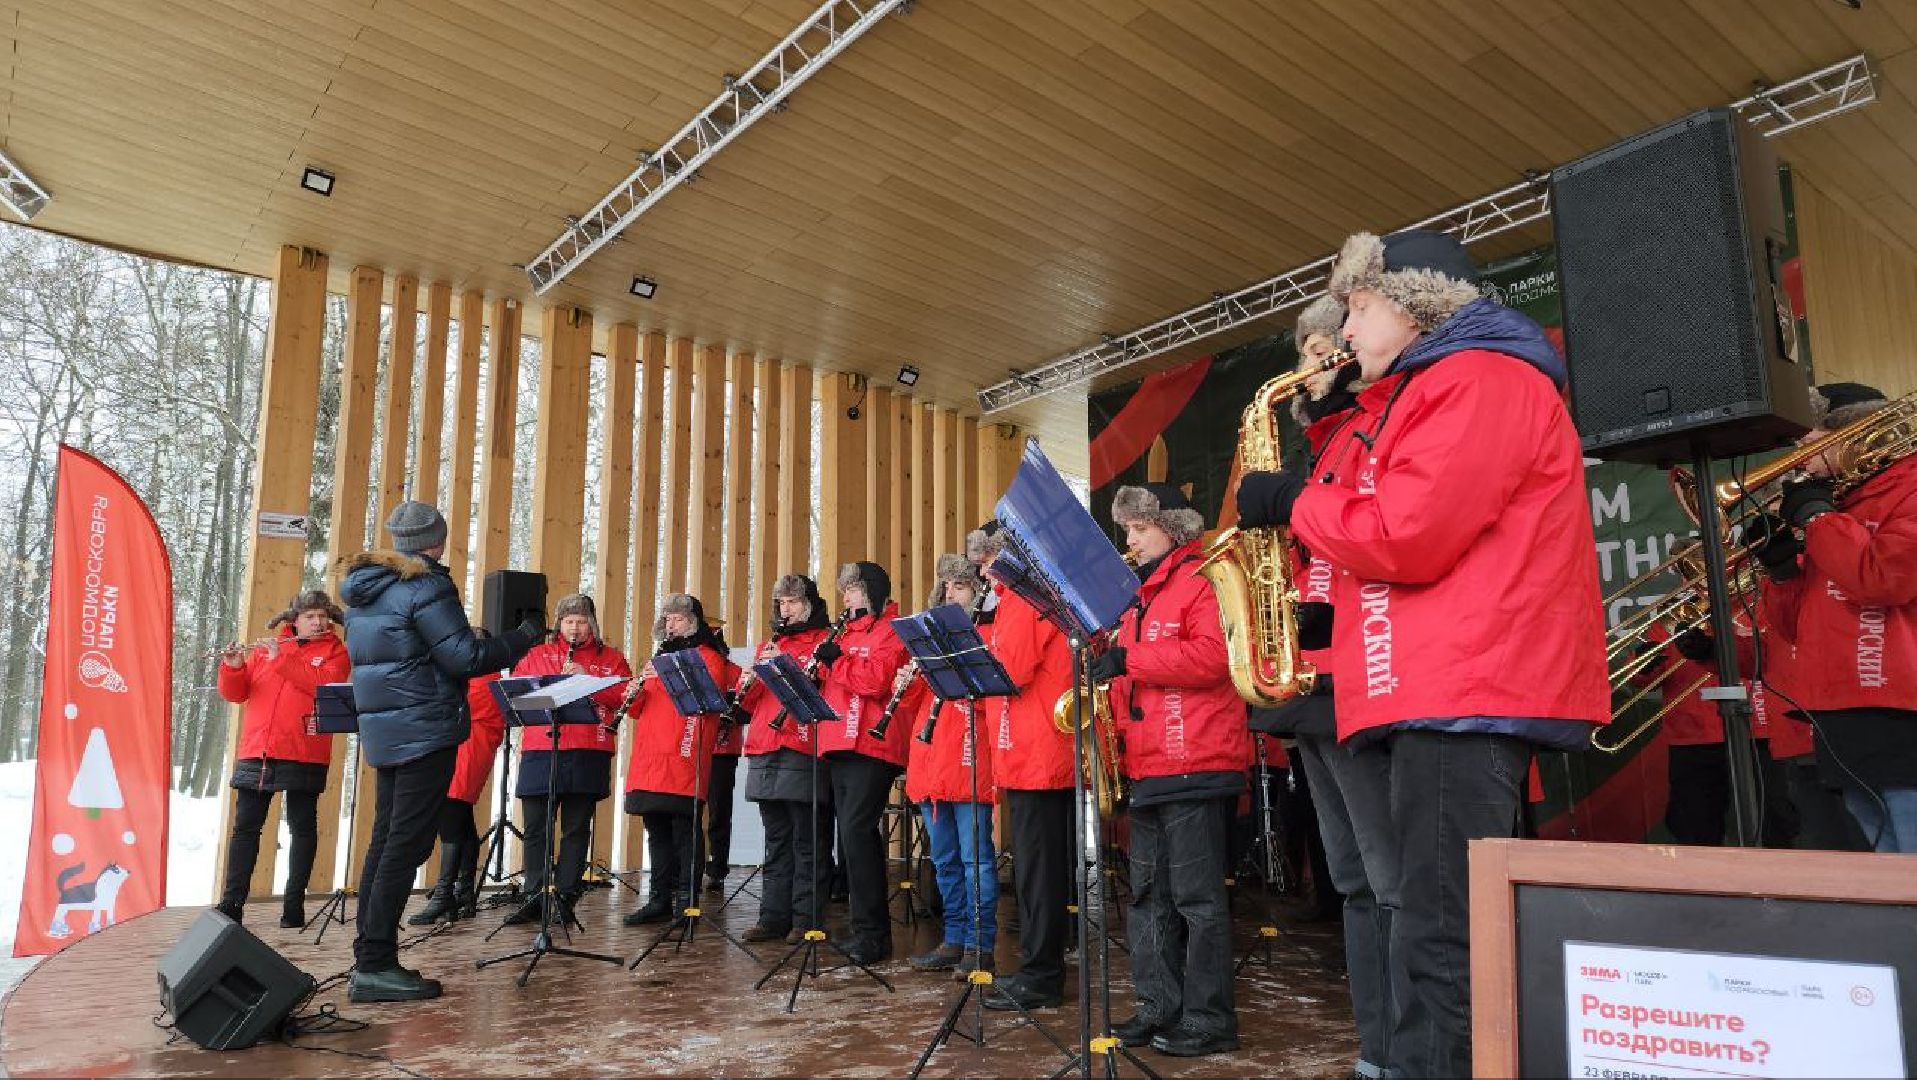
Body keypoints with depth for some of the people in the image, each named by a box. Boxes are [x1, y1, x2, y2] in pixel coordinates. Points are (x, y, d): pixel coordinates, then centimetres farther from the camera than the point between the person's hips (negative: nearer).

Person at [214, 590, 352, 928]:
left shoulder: (335, 651, 6)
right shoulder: (265, 649, 15)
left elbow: (325, 683, -14)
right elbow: (235, 693, 9)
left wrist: (281, 659, -15)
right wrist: (233, 667, -10)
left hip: (303, 755, -3)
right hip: (256, 752, 3)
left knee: (302, 827, 2)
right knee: (245, 826, 5)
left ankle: (294, 902, 9)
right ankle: (231, 902, 12)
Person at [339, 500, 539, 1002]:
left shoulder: (362, 588, 15)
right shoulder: (425, 586, -13)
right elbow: (465, 658, -16)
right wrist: (523, 637, -3)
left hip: (381, 730, 9)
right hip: (425, 729, -9)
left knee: (385, 841, 13)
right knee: (407, 844, -5)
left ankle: (369, 961, 18)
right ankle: (375, 966, -3)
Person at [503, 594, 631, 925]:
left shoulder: (610, 658, 12)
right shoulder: (537, 655, 17)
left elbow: (624, 696, 0)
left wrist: (589, 679, -12)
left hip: (588, 752, -1)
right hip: (540, 751, 2)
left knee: (576, 829, 3)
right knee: (536, 828, 3)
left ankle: (565, 898, 11)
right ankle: (535, 898, 12)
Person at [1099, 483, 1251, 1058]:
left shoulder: (1201, 579, -6)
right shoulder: (1140, 596, 20)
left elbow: (1212, 656, -21)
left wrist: (1130, 659, -20)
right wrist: (1108, 674, 5)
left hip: (1197, 765, -9)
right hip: (1147, 768, 9)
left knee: (1198, 896, -3)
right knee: (1149, 894, 12)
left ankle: (1210, 1020, 6)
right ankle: (1160, 1008, 21)